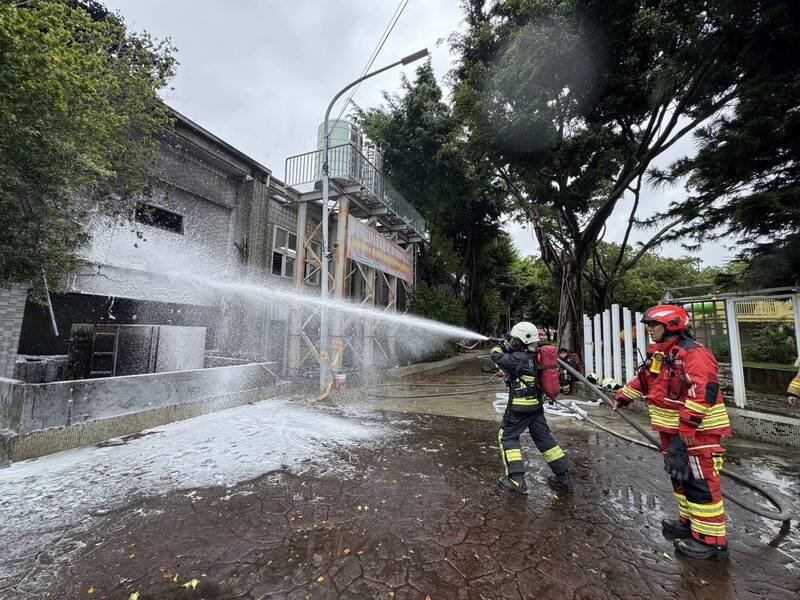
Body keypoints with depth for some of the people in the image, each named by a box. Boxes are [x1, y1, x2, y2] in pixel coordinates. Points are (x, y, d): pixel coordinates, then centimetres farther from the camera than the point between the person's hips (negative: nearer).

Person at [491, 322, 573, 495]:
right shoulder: (535, 356, 6)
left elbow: (497, 357, -14)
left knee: (508, 437, 5)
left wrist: (500, 346, 5)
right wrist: (508, 348, 9)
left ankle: (517, 480, 3)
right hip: (536, 405, 8)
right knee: (544, 438, 17)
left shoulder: (519, 358, -20)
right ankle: (564, 477, 25)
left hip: (520, 407, -8)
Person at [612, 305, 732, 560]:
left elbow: (704, 393, -28)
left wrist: (687, 427, -28)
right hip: (672, 430, 9)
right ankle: (689, 522, 34)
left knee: (701, 483, -1)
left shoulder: (694, 353, -20)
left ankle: (711, 540, 12)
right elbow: (643, 380, 22)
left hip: (697, 431, -9)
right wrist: (622, 397, 24)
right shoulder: (657, 354, 9)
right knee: (680, 477, 19)